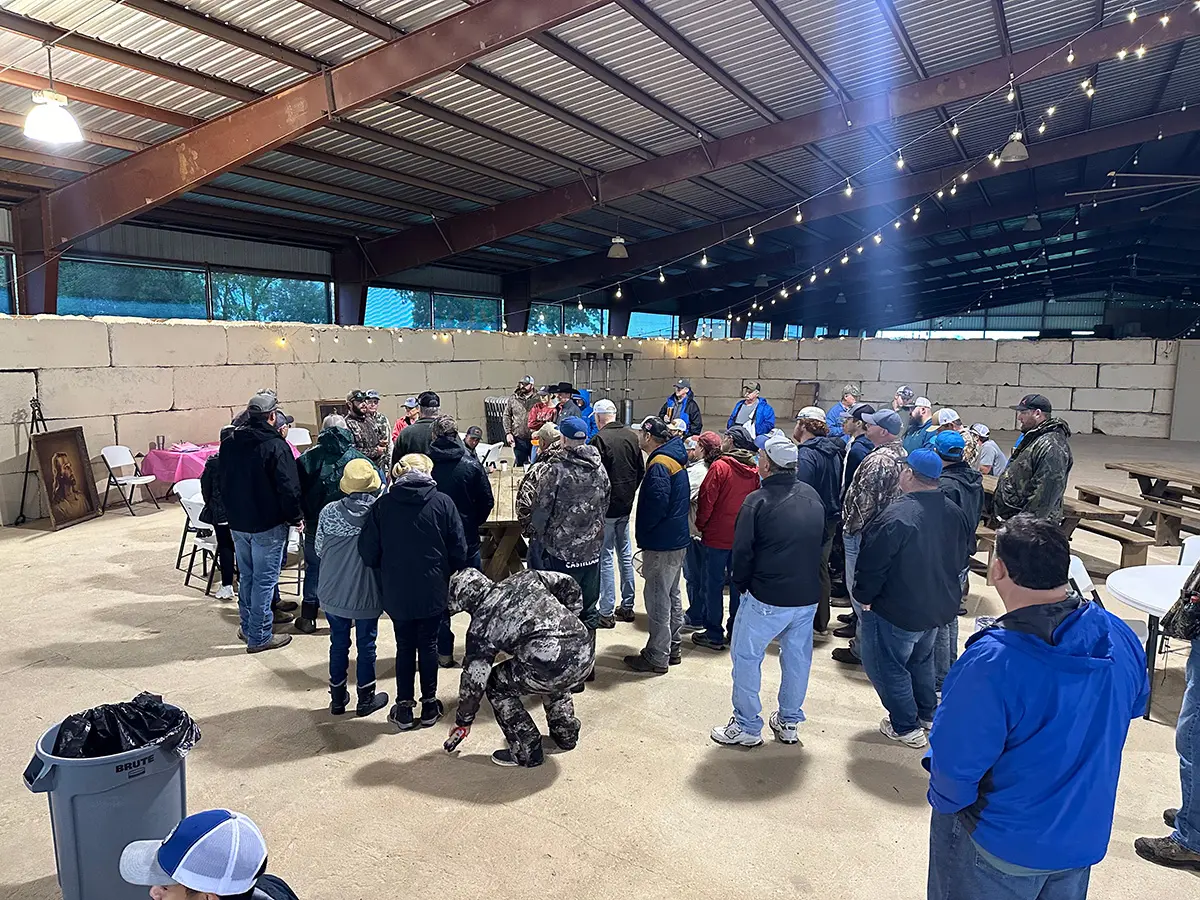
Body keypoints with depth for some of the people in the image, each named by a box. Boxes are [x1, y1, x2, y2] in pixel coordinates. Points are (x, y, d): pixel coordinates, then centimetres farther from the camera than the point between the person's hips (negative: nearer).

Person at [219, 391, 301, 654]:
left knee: (246, 576, 20)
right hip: (267, 524, -7)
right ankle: (259, 636, 8)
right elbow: (288, 487, -19)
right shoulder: (275, 446, -18)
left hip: (237, 522, 7)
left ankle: (248, 626, 32)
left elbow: (221, 482, 16)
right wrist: (296, 516, -6)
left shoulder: (229, 443, 5)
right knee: (264, 579, 2)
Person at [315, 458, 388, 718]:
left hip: (334, 593, 2)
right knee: (366, 646, 14)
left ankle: (338, 698, 30)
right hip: (368, 595, -2)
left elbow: (318, 549, -1)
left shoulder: (329, 511, -13)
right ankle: (366, 699, 26)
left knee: (338, 644, 18)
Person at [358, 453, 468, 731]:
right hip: (433, 591, 0)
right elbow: (459, 550, -6)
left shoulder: (382, 504, -6)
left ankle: (404, 708, 19)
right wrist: (452, 579, 11)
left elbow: (368, 551, -4)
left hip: (397, 593, 1)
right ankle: (429, 704, 22)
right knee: (428, 645, 13)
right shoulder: (442, 502, -8)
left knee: (404, 646, 13)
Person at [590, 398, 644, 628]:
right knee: (625, 554, 15)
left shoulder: (599, 439, -18)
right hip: (626, 505, 7)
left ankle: (607, 613, 4)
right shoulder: (632, 436, 3)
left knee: (605, 557, 0)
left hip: (606, 506, -7)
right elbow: (641, 470, 10)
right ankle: (627, 607, 25)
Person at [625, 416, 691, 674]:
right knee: (672, 596, 18)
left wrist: (642, 530, -10)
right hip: (677, 539, 10)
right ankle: (672, 649, 30)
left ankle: (656, 657, 7)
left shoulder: (659, 464, -19)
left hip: (661, 544, -10)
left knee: (657, 600, -2)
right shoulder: (675, 458, 12)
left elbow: (657, 504, -26)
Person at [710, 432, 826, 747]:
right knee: (797, 657, 18)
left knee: (746, 656, 9)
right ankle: (789, 722, 32)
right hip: (808, 597, 6)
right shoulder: (812, 496, 2)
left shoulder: (759, 501, -17)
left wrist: (741, 586, 3)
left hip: (766, 598, -6)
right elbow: (820, 541, 12)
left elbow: (742, 551, -13)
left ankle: (746, 726, 16)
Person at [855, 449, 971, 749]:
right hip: (940, 606, 8)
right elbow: (959, 558, 11)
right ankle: (927, 713, 42)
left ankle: (906, 727, 19)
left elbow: (873, 564, -22)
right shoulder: (953, 513, -3)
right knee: (921, 659, 27)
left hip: (898, 611, -8)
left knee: (887, 665, 11)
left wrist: (864, 597, -6)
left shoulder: (896, 516, -28)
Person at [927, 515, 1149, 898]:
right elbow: (1134, 705, 7)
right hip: (1086, 837, 6)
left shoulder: (992, 662, -34)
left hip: (1003, 845, -5)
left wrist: (945, 802, -6)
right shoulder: (1119, 636, -14)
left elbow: (956, 761, -27)